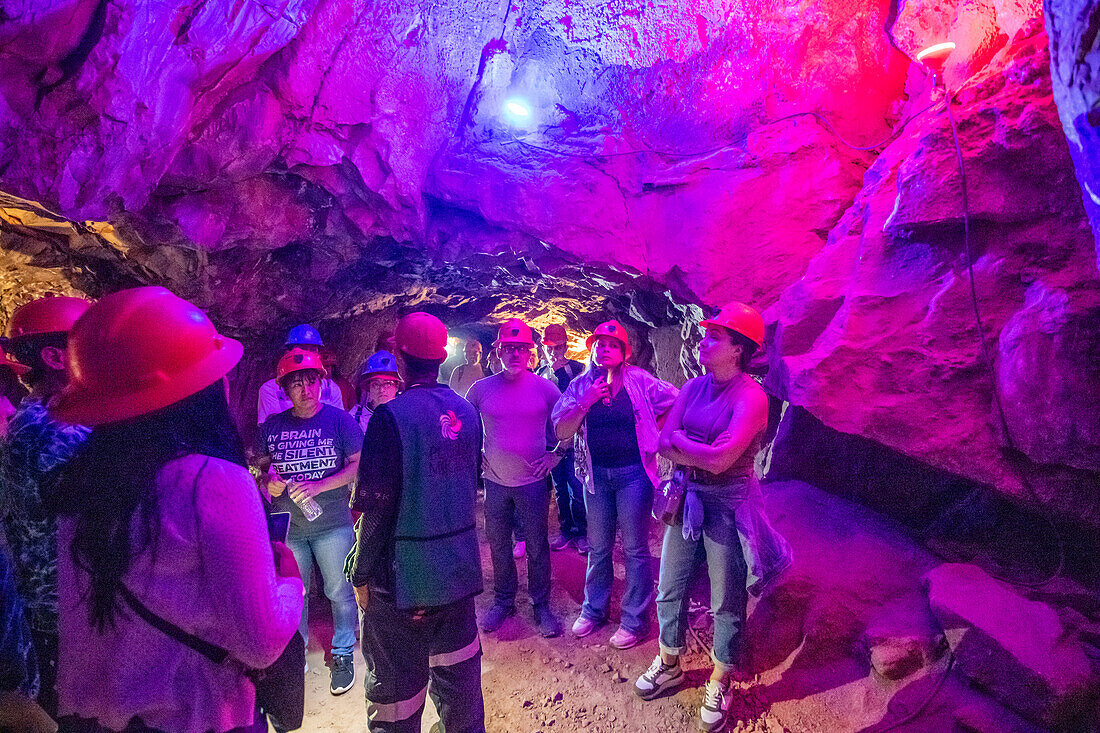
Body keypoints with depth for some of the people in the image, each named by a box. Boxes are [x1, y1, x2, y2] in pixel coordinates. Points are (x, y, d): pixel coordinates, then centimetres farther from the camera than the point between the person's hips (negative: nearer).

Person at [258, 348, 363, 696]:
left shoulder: (339, 419, -8)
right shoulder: (272, 425, 2)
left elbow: (358, 465, -11)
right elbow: (262, 465, 12)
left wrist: (318, 486, -22)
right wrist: (270, 480, -11)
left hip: (332, 524, -3)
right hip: (286, 526, 3)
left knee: (339, 592, 9)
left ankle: (342, 654, 30)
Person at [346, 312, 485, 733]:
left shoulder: (391, 416, -19)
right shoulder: (465, 411, 1)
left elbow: (375, 507, -18)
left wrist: (362, 575, -5)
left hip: (404, 574, -6)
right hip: (459, 567, 7)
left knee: (395, 683, 11)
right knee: (457, 664, 23)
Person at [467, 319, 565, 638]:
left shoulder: (544, 387, -5)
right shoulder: (481, 388, -2)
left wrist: (556, 454, -1)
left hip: (533, 481, -2)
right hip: (494, 481, 2)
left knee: (537, 547, 8)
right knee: (498, 547, 14)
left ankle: (542, 606, 25)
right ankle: (503, 601, 33)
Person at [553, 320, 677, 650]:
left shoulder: (640, 381, -5)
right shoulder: (580, 386, 2)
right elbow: (561, 431, -5)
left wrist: (653, 436, -3)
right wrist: (587, 402, -16)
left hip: (633, 473, -3)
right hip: (596, 474, 3)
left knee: (635, 548, 7)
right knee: (598, 547, 17)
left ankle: (635, 620, 23)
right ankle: (594, 608, 36)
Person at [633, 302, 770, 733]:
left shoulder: (751, 397, -16)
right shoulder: (694, 387, 3)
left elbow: (720, 459, -25)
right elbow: (664, 444, -2)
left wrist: (682, 442, -12)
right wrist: (703, 453, -17)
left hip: (726, 504, -6)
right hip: (686, 497, 6)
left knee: (726, 601, 11)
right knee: (669, 588, 16)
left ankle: (719, 684, 32)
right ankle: (669, 665, 39)